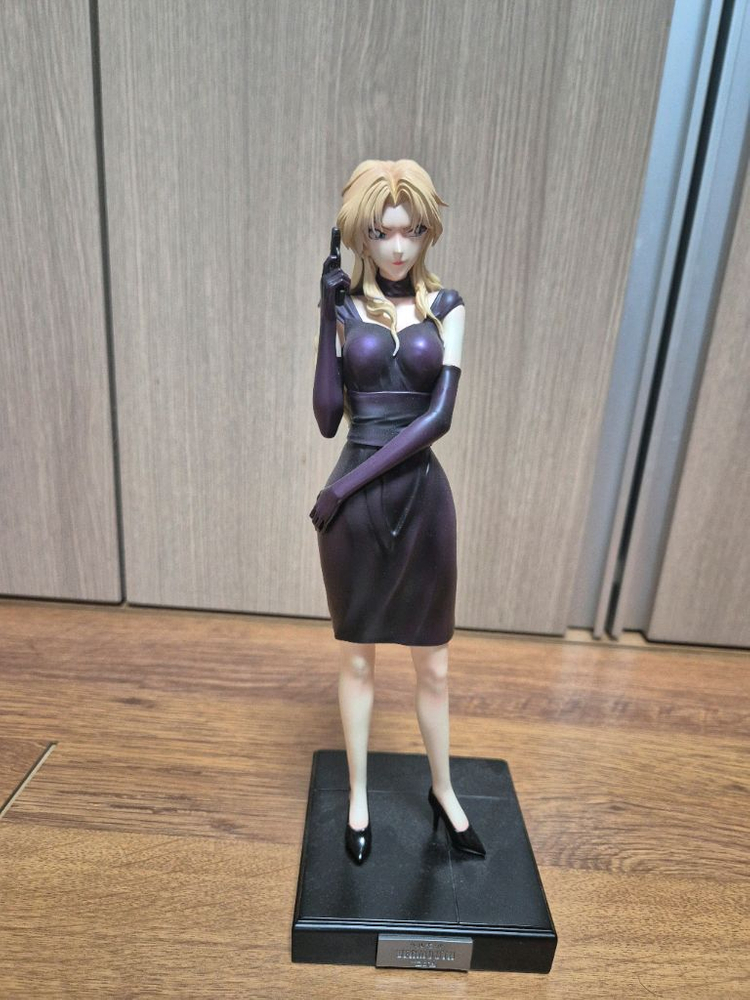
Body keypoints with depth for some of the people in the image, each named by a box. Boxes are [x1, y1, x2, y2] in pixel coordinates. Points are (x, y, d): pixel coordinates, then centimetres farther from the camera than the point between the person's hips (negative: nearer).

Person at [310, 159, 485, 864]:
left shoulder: (445, 305, 4)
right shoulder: (343, 303, 4)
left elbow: (438, 414, -8)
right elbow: (328, 418, -6)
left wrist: (348, 484, -14)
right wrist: (329, 315, -11)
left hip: (422, 495, 1)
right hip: (353, 503, 0)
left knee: (432, 662, 13)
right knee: (357, 657, 14)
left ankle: (443, 792, 38)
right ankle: (358, 797, 35)